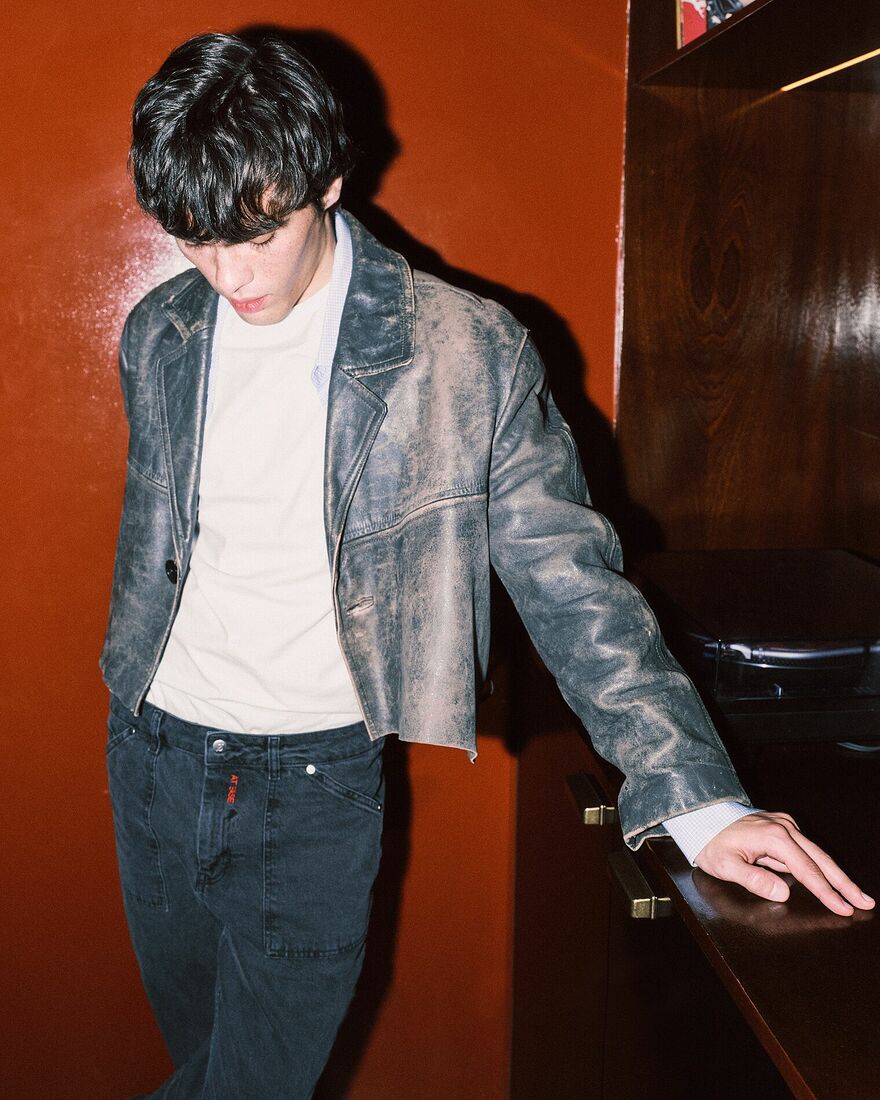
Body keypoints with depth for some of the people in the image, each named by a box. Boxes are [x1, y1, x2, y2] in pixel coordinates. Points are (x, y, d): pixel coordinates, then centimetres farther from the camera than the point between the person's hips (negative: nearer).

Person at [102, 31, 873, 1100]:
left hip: (316, 782, -4)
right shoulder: (158, 334, 0)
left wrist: (699, 801, -19)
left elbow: (569, 580, -12)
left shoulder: (464, 350, -14)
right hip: (155, 760, 4)